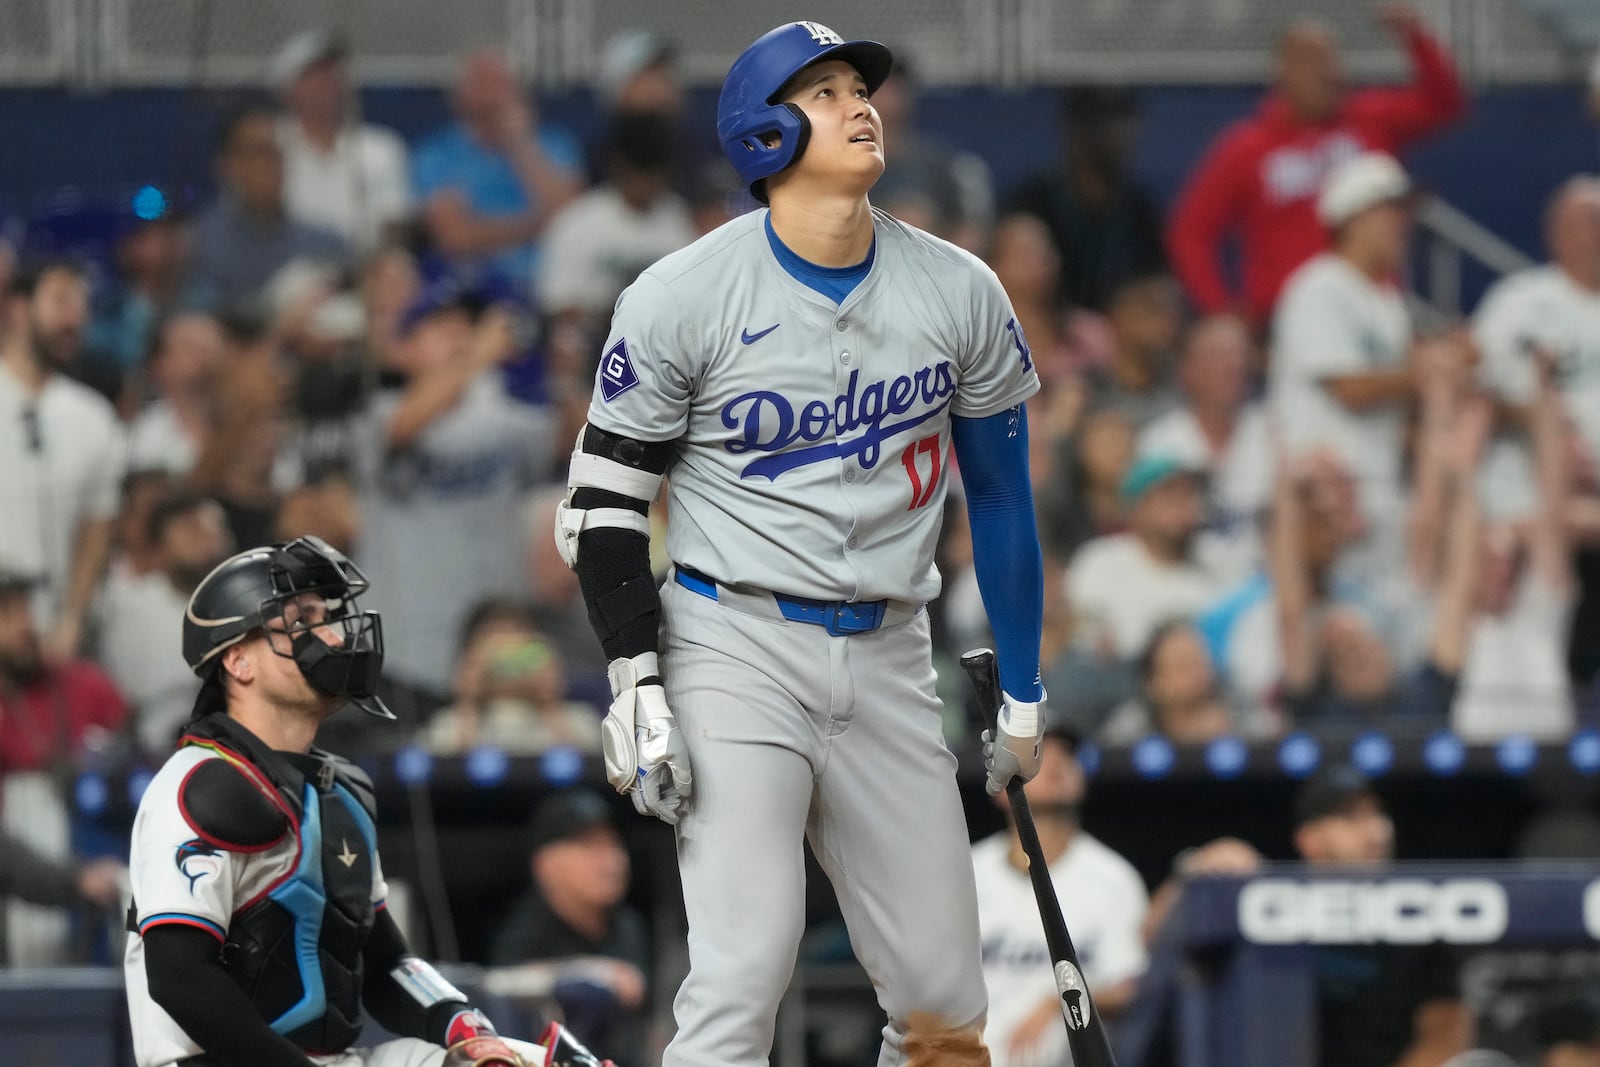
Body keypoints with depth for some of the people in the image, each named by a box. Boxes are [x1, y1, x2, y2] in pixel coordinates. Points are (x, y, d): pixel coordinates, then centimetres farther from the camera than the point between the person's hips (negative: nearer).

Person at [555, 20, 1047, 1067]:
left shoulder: (960, 292, 3)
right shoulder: (681, 299, -8)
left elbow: (1000, 490, 14)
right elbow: (606, 503, -2)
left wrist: (1021, 690, 15)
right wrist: (638, 686, -11)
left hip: (888, 661, 4)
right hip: (737, 649, -4)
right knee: (744, 971, -17)